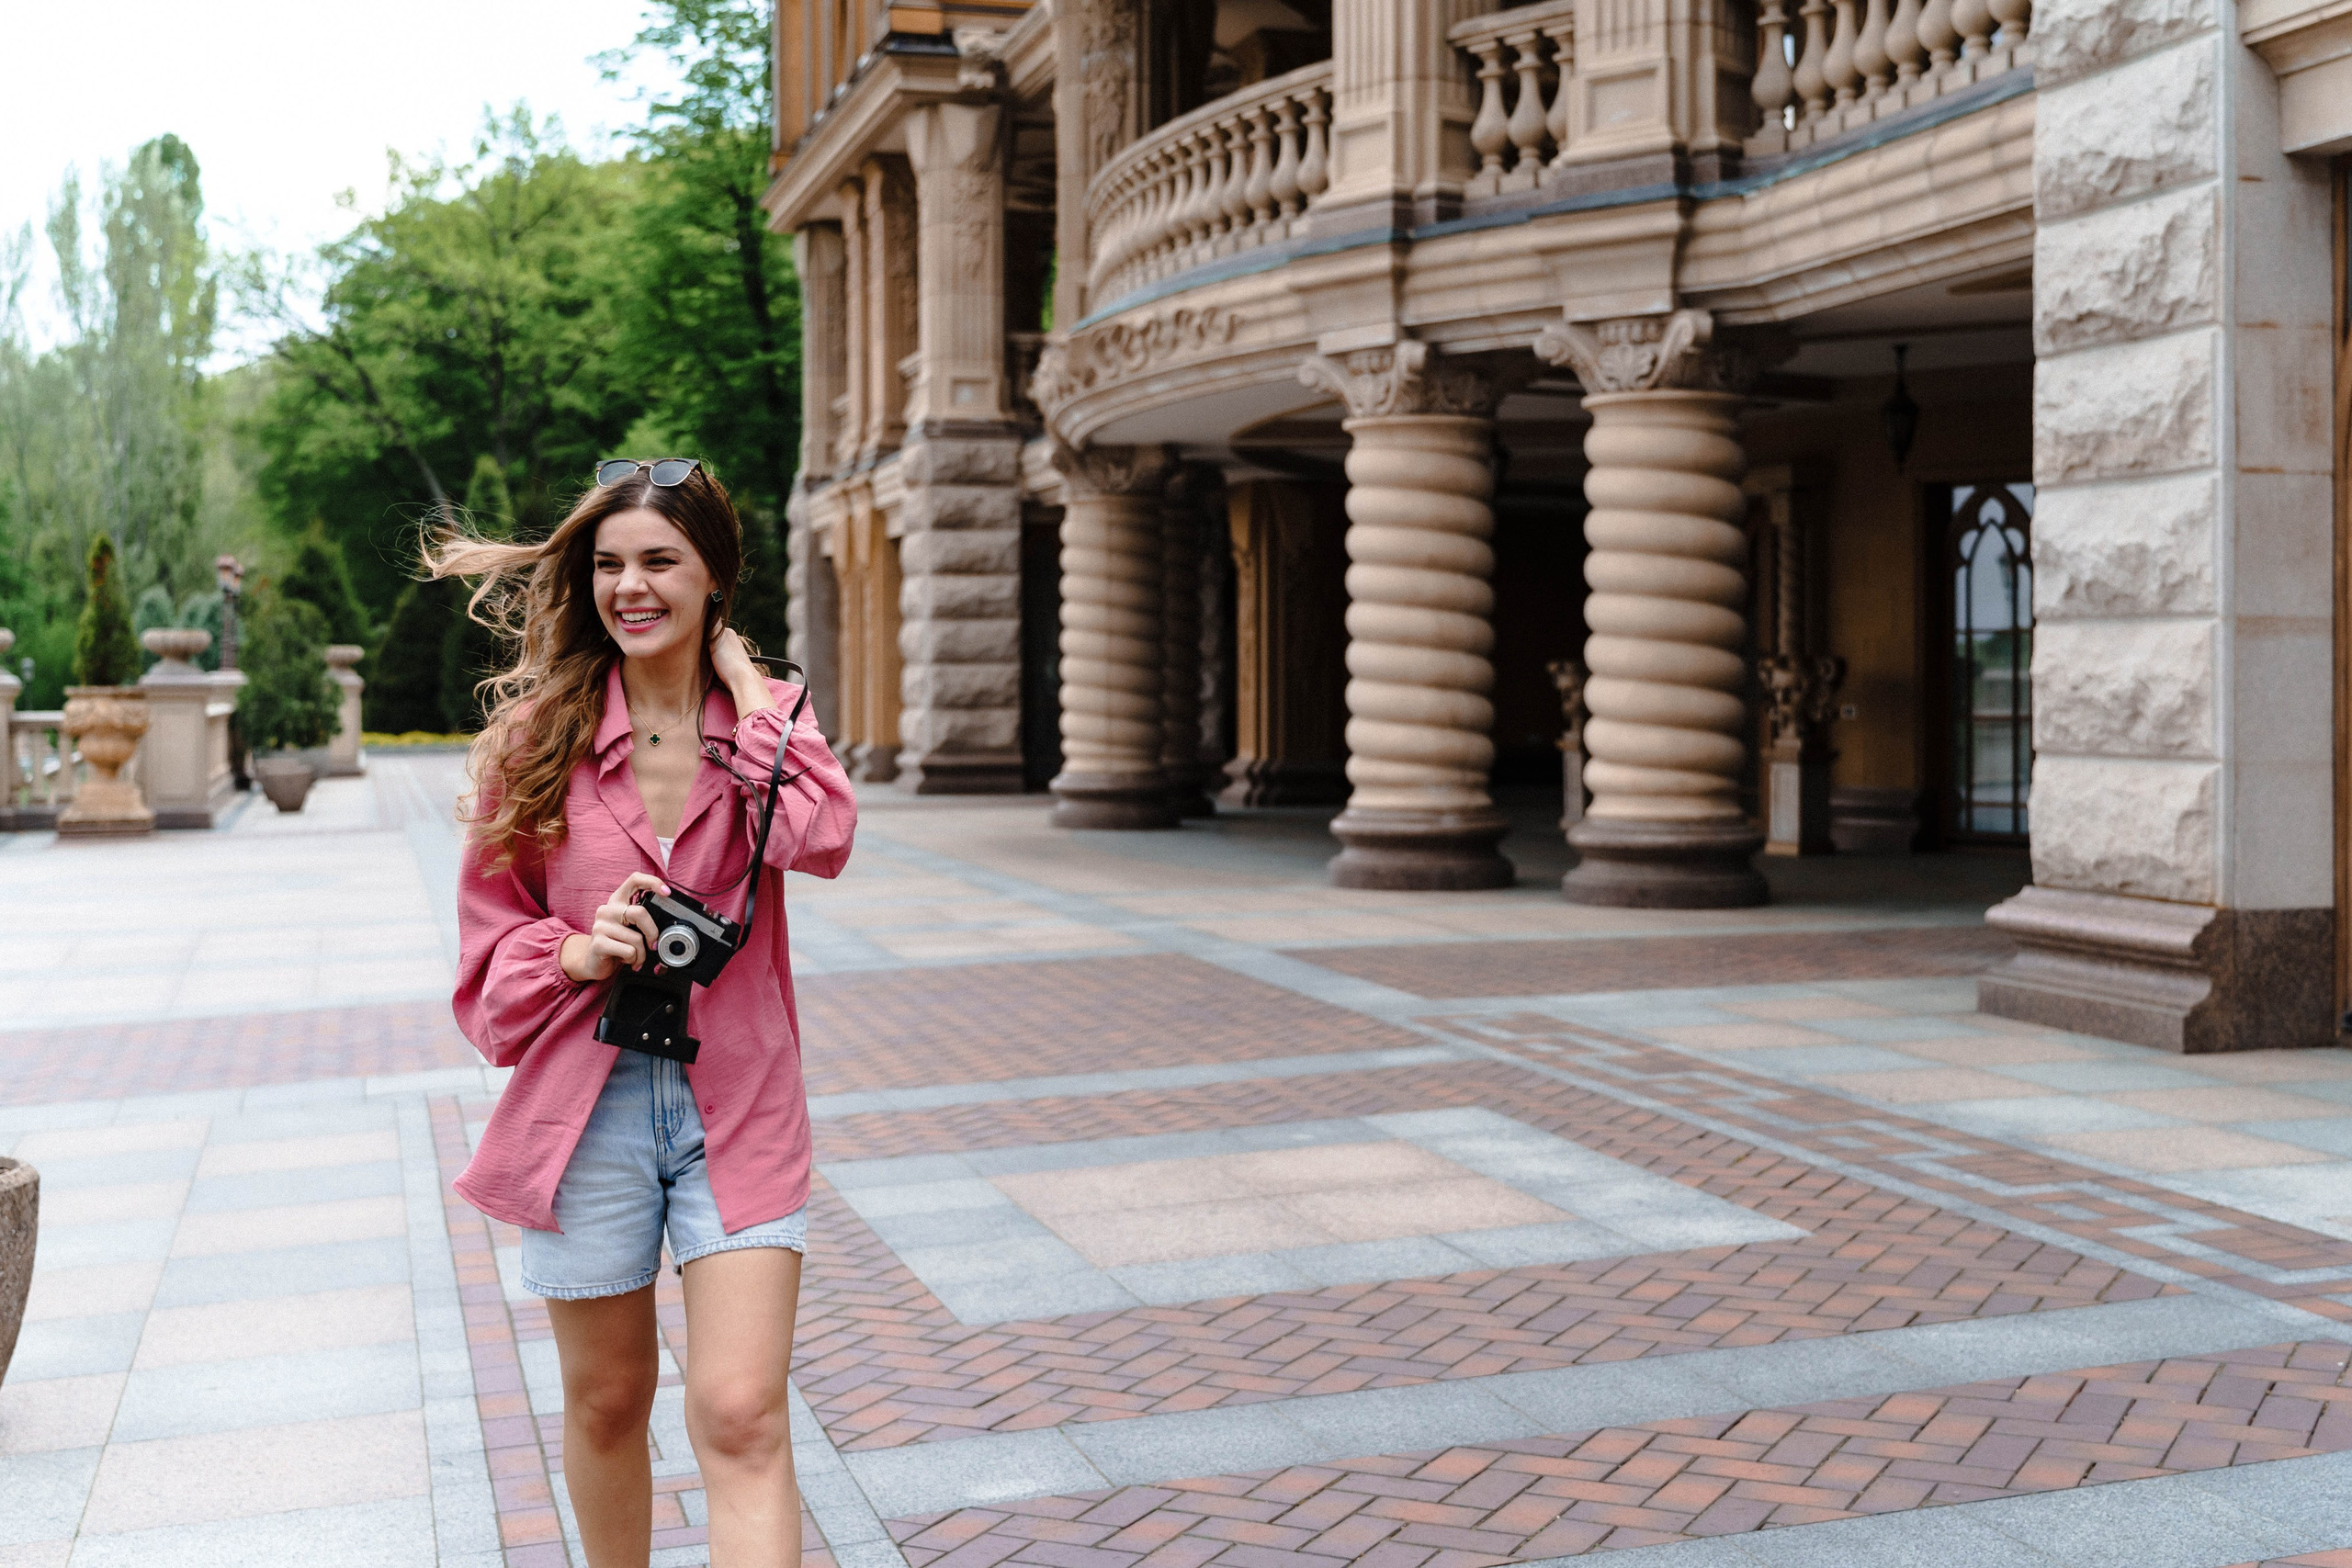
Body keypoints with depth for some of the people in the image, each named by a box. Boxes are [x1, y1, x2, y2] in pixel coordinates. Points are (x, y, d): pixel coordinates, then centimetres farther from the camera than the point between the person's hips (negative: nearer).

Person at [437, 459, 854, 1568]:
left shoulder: (763, 718, 2)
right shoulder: (539, 730, -1)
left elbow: (821, 837, -21)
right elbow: (490, 933, 4)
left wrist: (742, 681, -12)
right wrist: (581, 952, -16)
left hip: (736, 1106, 0)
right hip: (585, 1104, 1)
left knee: (742, 1417, -8)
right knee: (607, 1402, 16)